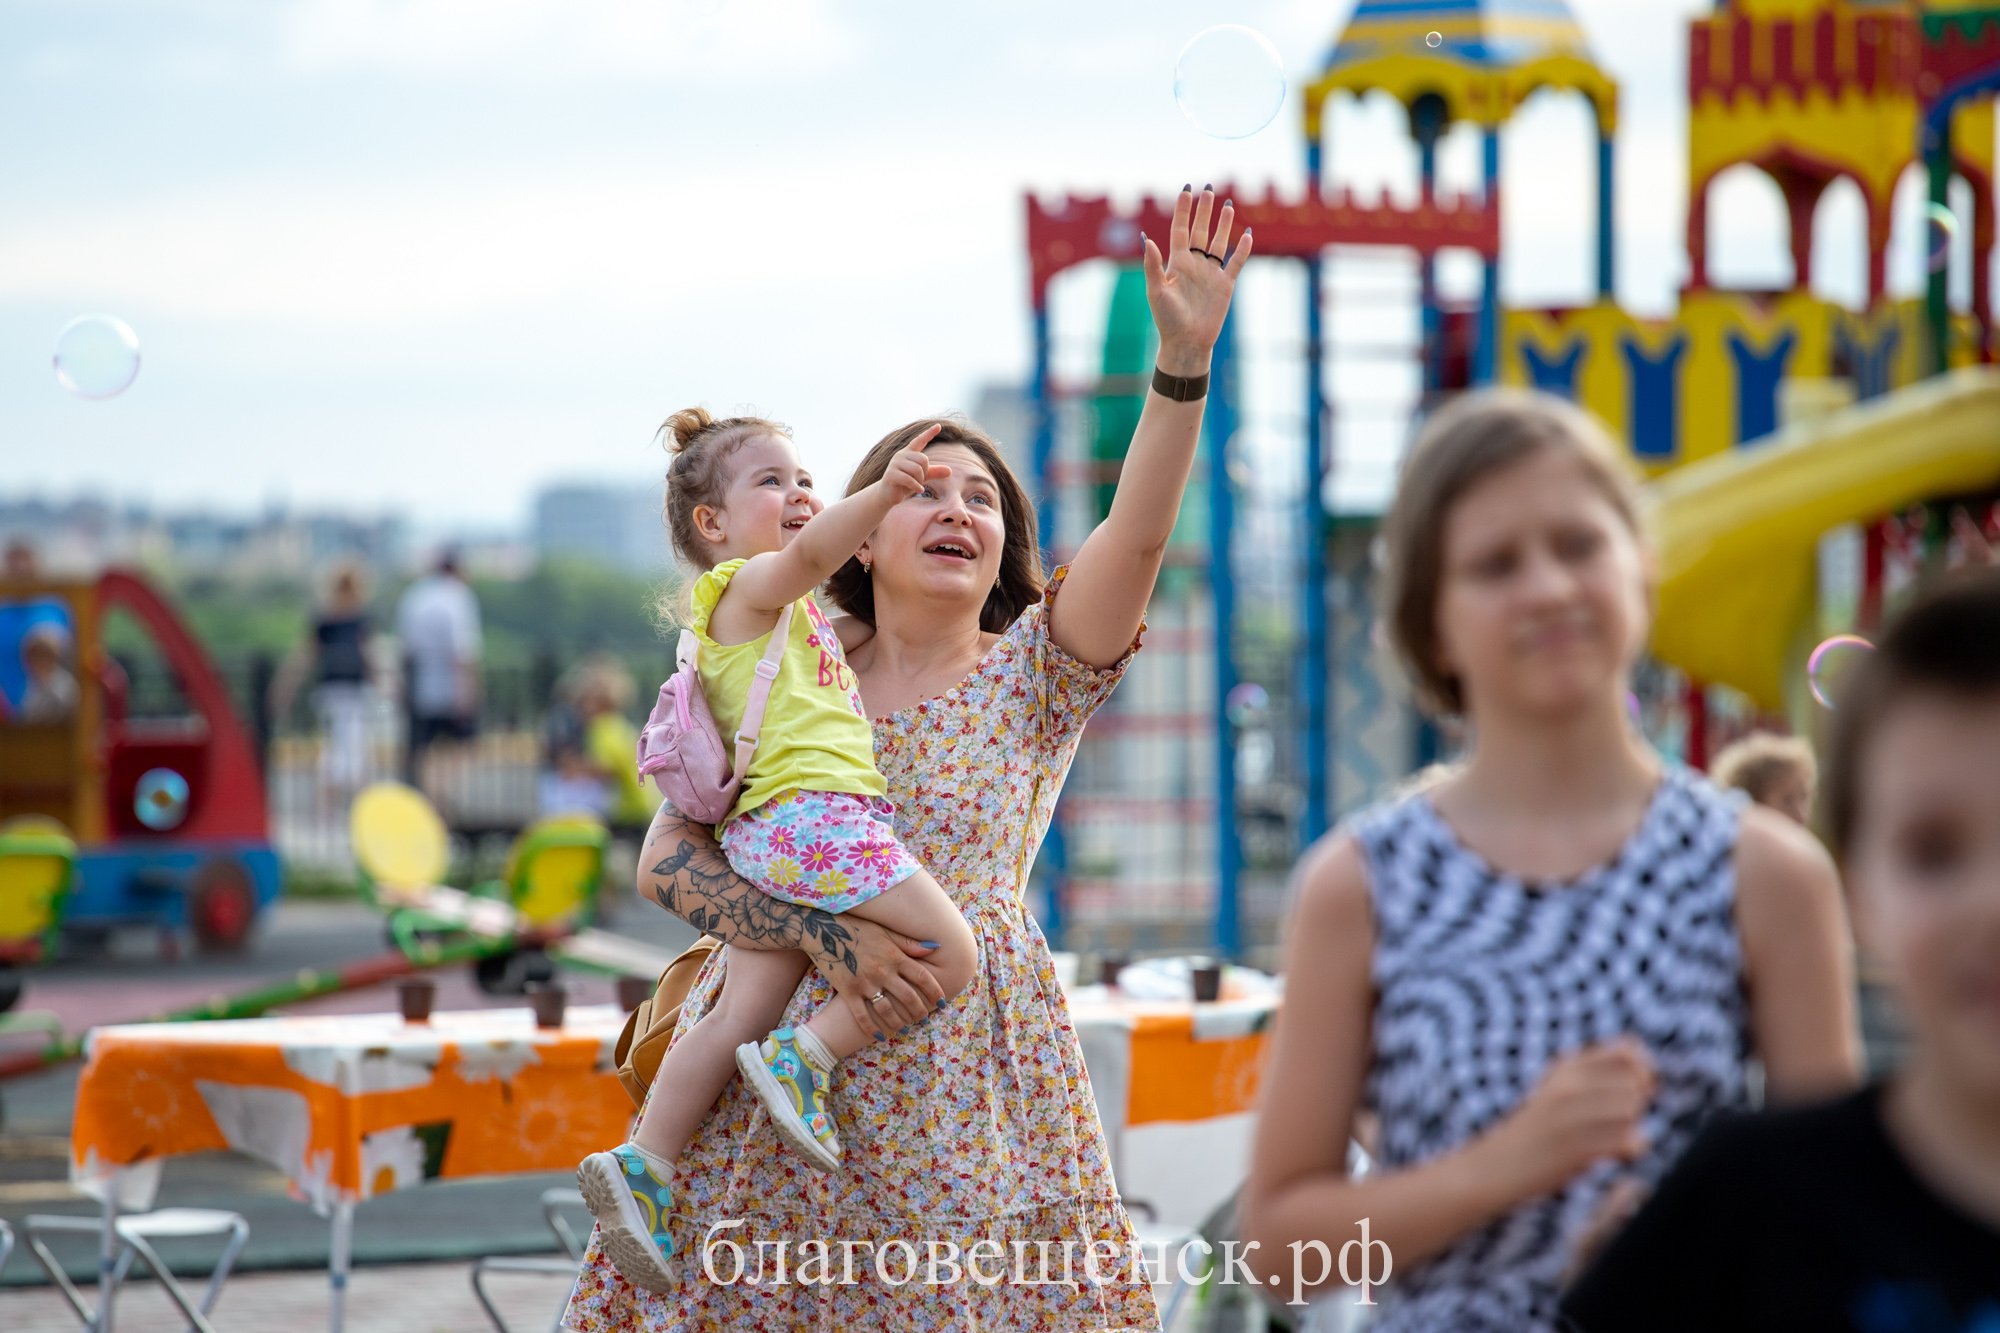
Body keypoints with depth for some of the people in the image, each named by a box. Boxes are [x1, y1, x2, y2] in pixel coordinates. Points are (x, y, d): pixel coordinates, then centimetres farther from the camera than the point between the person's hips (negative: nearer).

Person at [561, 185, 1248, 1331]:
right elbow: (668, 862, 0)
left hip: (964, 1087, -1)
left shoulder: (1035, 675, 5)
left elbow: (1137, 535, -13)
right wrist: (823, 933, -16)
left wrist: (1185, 359, -26)